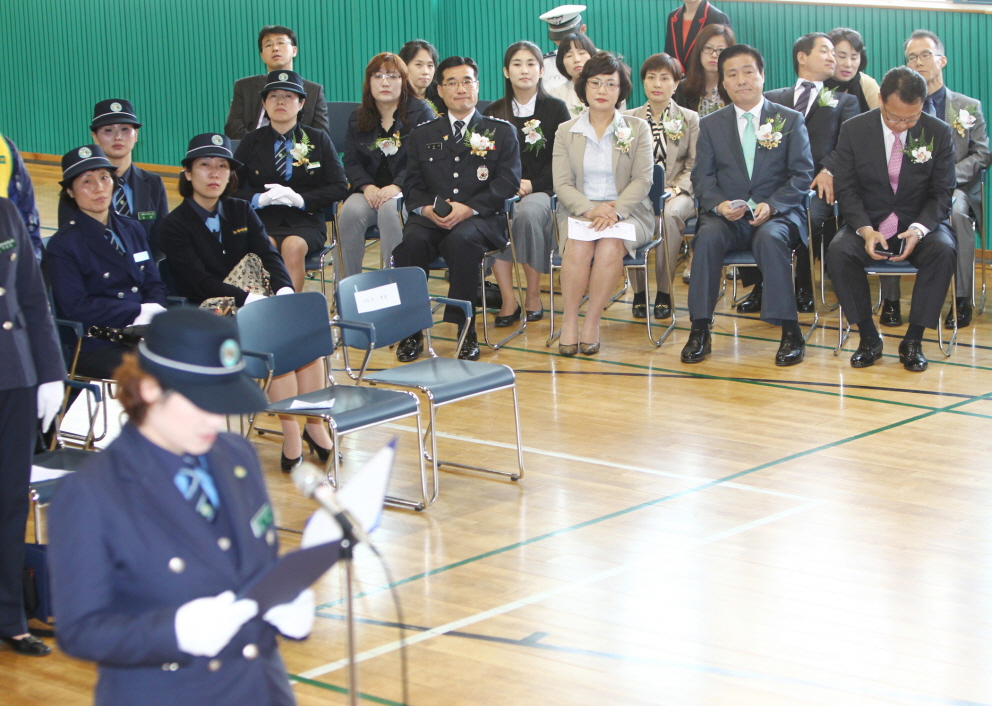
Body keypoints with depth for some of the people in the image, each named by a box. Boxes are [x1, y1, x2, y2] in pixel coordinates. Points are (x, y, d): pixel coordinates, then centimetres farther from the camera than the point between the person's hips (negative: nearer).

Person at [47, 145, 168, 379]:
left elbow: (154, 285, 16)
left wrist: (152, 312, -8)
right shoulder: (63, 244, -2)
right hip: (95, 349, -6)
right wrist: (140, 311, -13)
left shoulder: (131, 229, 18)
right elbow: (76, 308, -10)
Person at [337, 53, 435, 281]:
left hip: (408, 191, -3)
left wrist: (397, 187, -22)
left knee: (390, 210, -36)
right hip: (370, 191, 3)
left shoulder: (421, 112, 2)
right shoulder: (358, 118, 16)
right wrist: (367, 186, -12)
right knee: (350, 212, -28)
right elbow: (351, 162, 9)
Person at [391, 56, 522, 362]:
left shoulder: (501, 132, 13)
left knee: (461, 240, -37)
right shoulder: (422, 135, 22)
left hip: (481, 218, -2)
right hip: (431, 219, 2)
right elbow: (412, 185, 14)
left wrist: (469, 208, -15)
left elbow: (507, 182, 1)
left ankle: (466, 331, -28)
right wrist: (425, 208, -11)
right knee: (410, 243, -32)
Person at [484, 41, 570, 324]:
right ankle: (508, 300, -29)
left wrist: (533, 184, -13)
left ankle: (534, 297, -22)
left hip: (543, 190, -2)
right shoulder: (495, 112, 14)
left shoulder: (555, 109, 7)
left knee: (528, 214, -36)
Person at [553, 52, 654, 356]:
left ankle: (591, 324, -23)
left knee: (610, 246, -34)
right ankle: (568, 322, -23)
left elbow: (643, 179, -2)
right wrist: (590, 209, -17)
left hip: (627, 212, -1)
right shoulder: (566, 131, 11)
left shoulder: (637, 129, 8)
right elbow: (562, 184, 2)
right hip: (578, 211, 1)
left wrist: (615, 210, -19)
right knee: (578, 246, -33)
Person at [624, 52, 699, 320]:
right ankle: (639, 291, -22)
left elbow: (695, 167, 4)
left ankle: (664, 293, -26)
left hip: (678, 195, -1)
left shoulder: (690, 119, 13)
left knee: (670, 213, -38)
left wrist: (674, 190, -14)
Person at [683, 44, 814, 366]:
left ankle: (790, 331, -29)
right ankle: (699, 329, -27)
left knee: (770, 238, -36)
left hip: (777, 214, -2)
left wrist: (771, 205, -16)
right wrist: (720, 205, -15)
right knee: (708, 235, -32)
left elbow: (802, 174, 2)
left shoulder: (791, 120, 9)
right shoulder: (711, 125, 14)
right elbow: (702, 176, 8)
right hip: (727, 217, 2)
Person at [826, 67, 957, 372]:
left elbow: (942, 192, -4)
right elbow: (845, 187, -5)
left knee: (943, 251, -32)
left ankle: (913, 340, -19)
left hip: (920, 223, 0)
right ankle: (868, 336, -14)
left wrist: (918, 230, -23)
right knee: (838, 252, -30)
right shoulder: (854, 130, -6)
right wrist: (866, 230, -22)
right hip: (869, 223, 0)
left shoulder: (939, 132, -6)